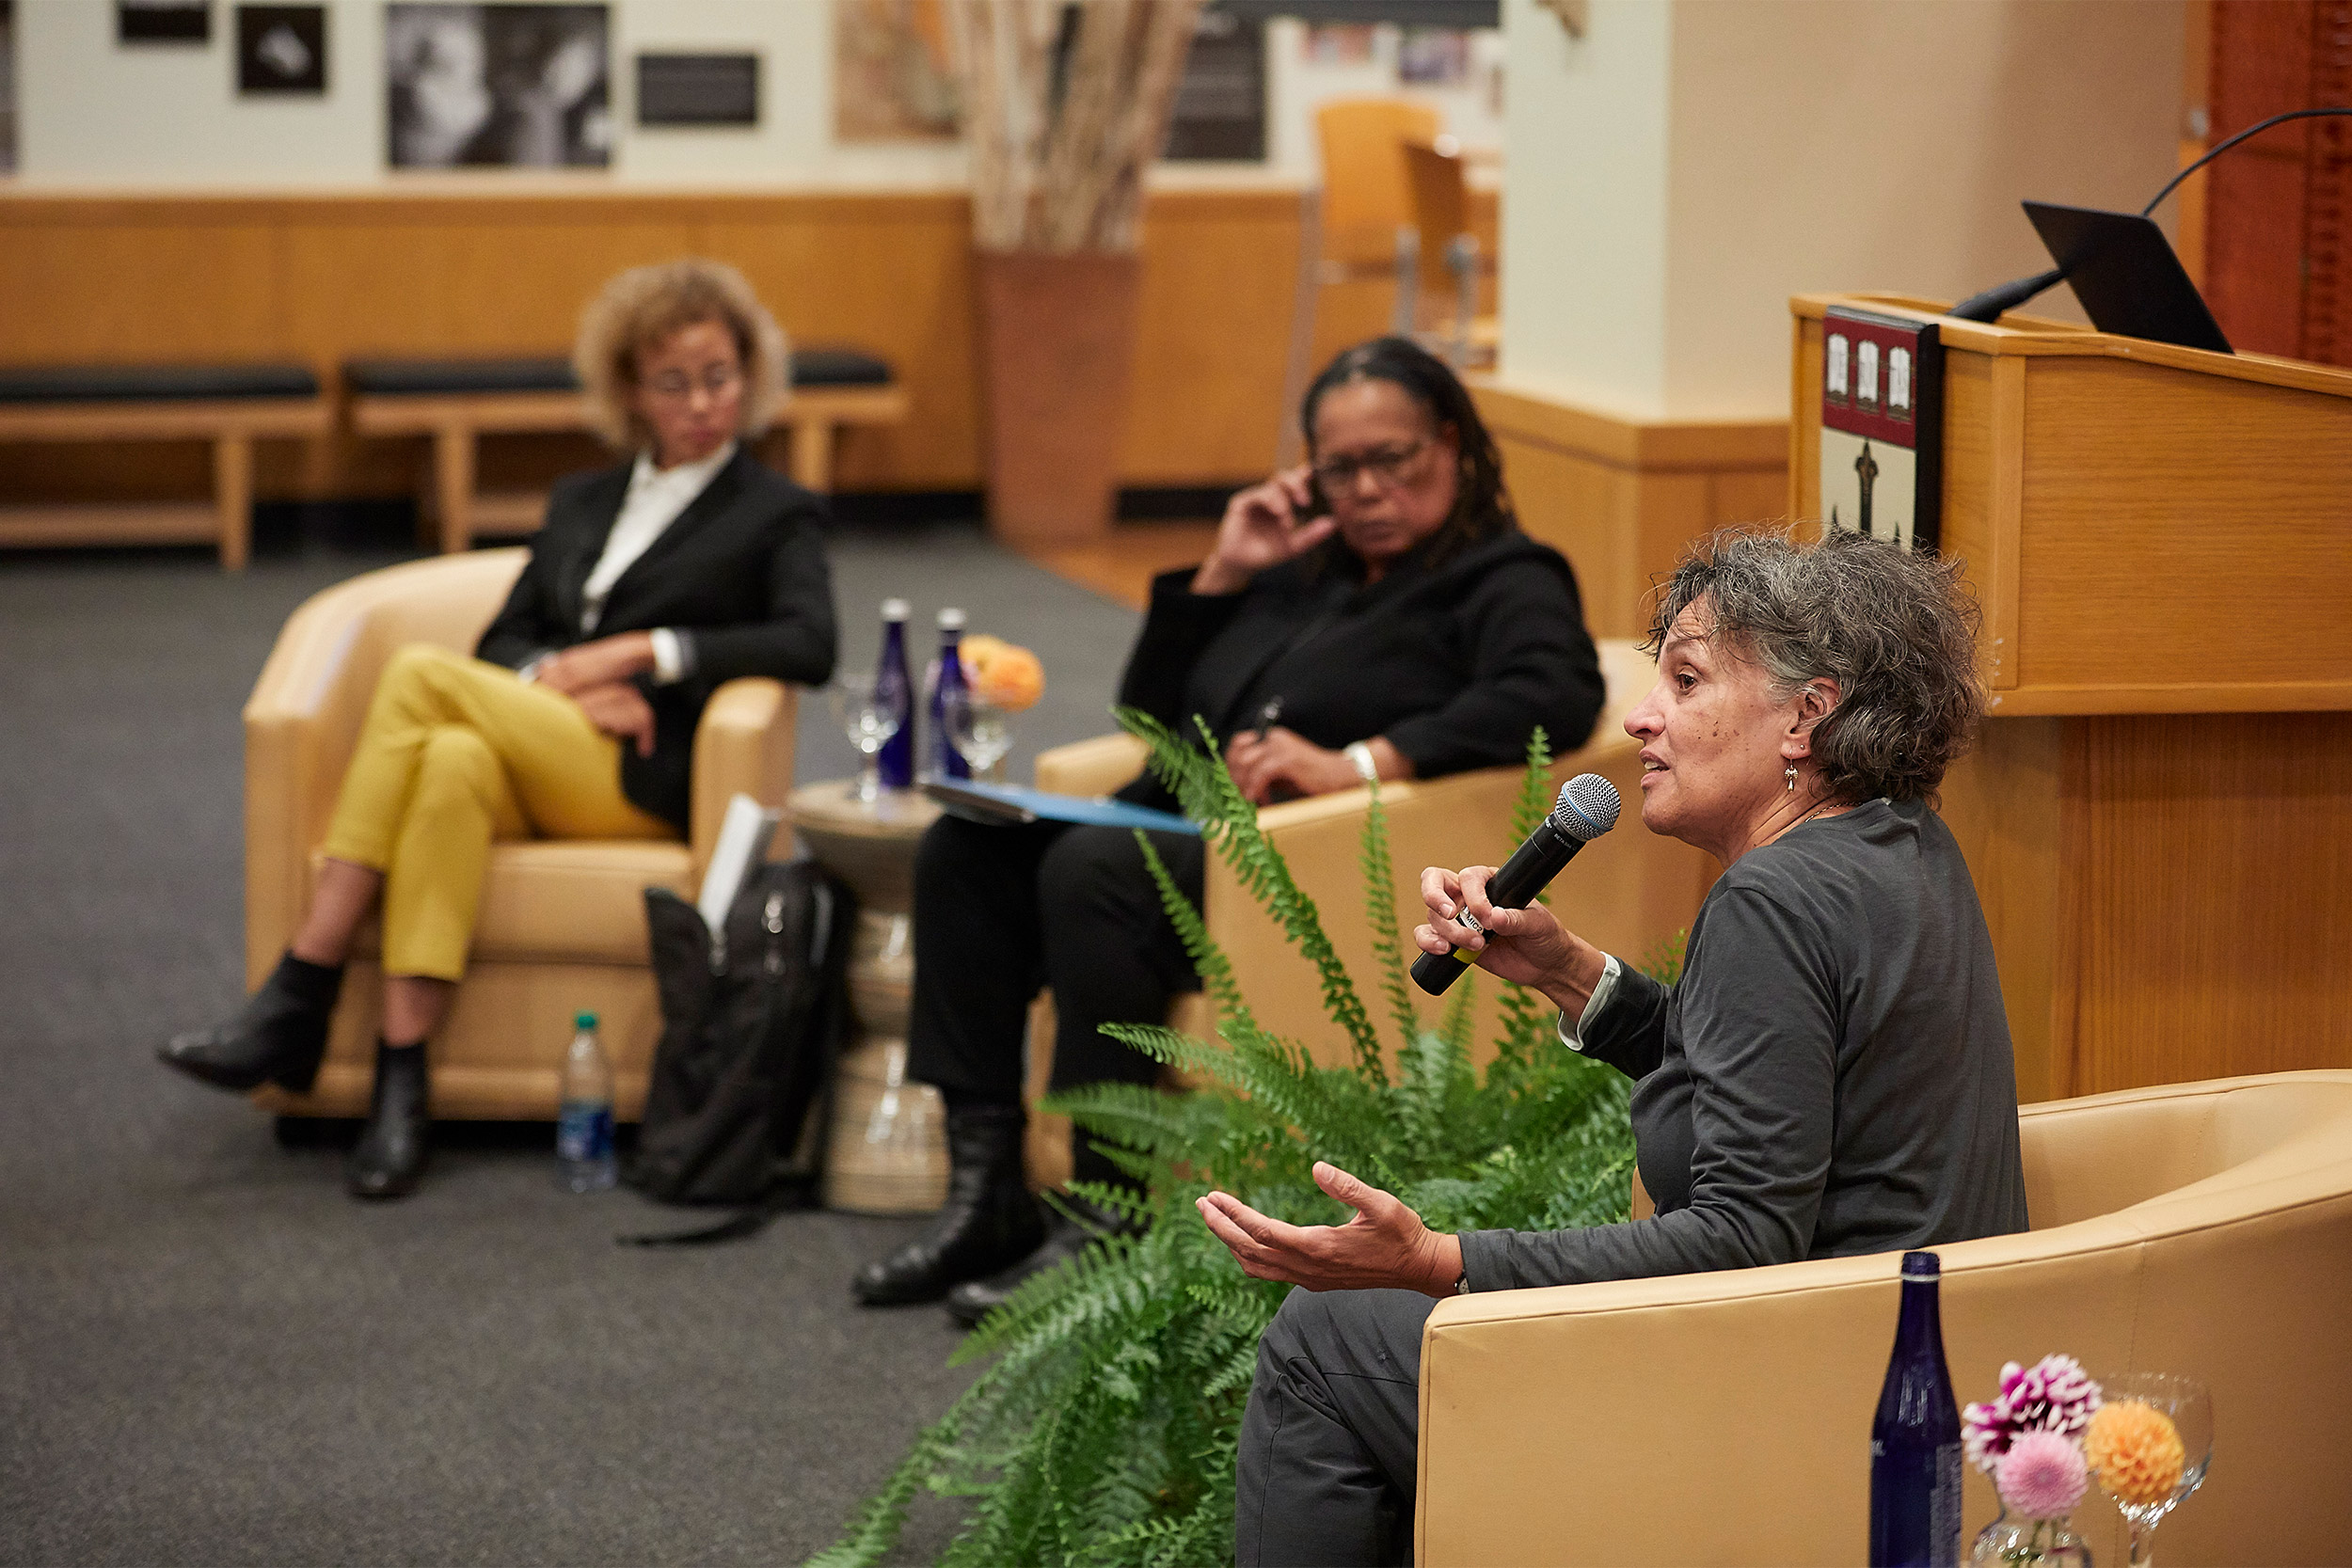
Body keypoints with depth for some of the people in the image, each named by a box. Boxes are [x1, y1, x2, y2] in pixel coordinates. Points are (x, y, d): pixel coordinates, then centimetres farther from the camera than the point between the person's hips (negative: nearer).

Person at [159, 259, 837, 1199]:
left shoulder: (775, 516, 13)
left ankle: (299, 1000, -29)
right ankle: (399, 1082, -39)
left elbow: (809, 646, -6)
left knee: (419, 673, -26)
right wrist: (557, 679, -4)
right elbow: (502, 641, 19)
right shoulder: (582, 503, 28)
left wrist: (642, 651, -10)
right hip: (537, 766, 4)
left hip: (645, 781, -4)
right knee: (452, 760, -33)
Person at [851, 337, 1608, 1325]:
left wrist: (1357, 763, -27)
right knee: (965, 851, -14)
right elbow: (1150, 704, 28)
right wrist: (1223, 575, 13)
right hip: (1176, 827, 8)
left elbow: (1557, 696, -19)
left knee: (1093, 870, -33)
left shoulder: (1504, 582, 4)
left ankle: (1104, 1228, -30)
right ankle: (986, 1193, -17)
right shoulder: (1304, 567, 26)